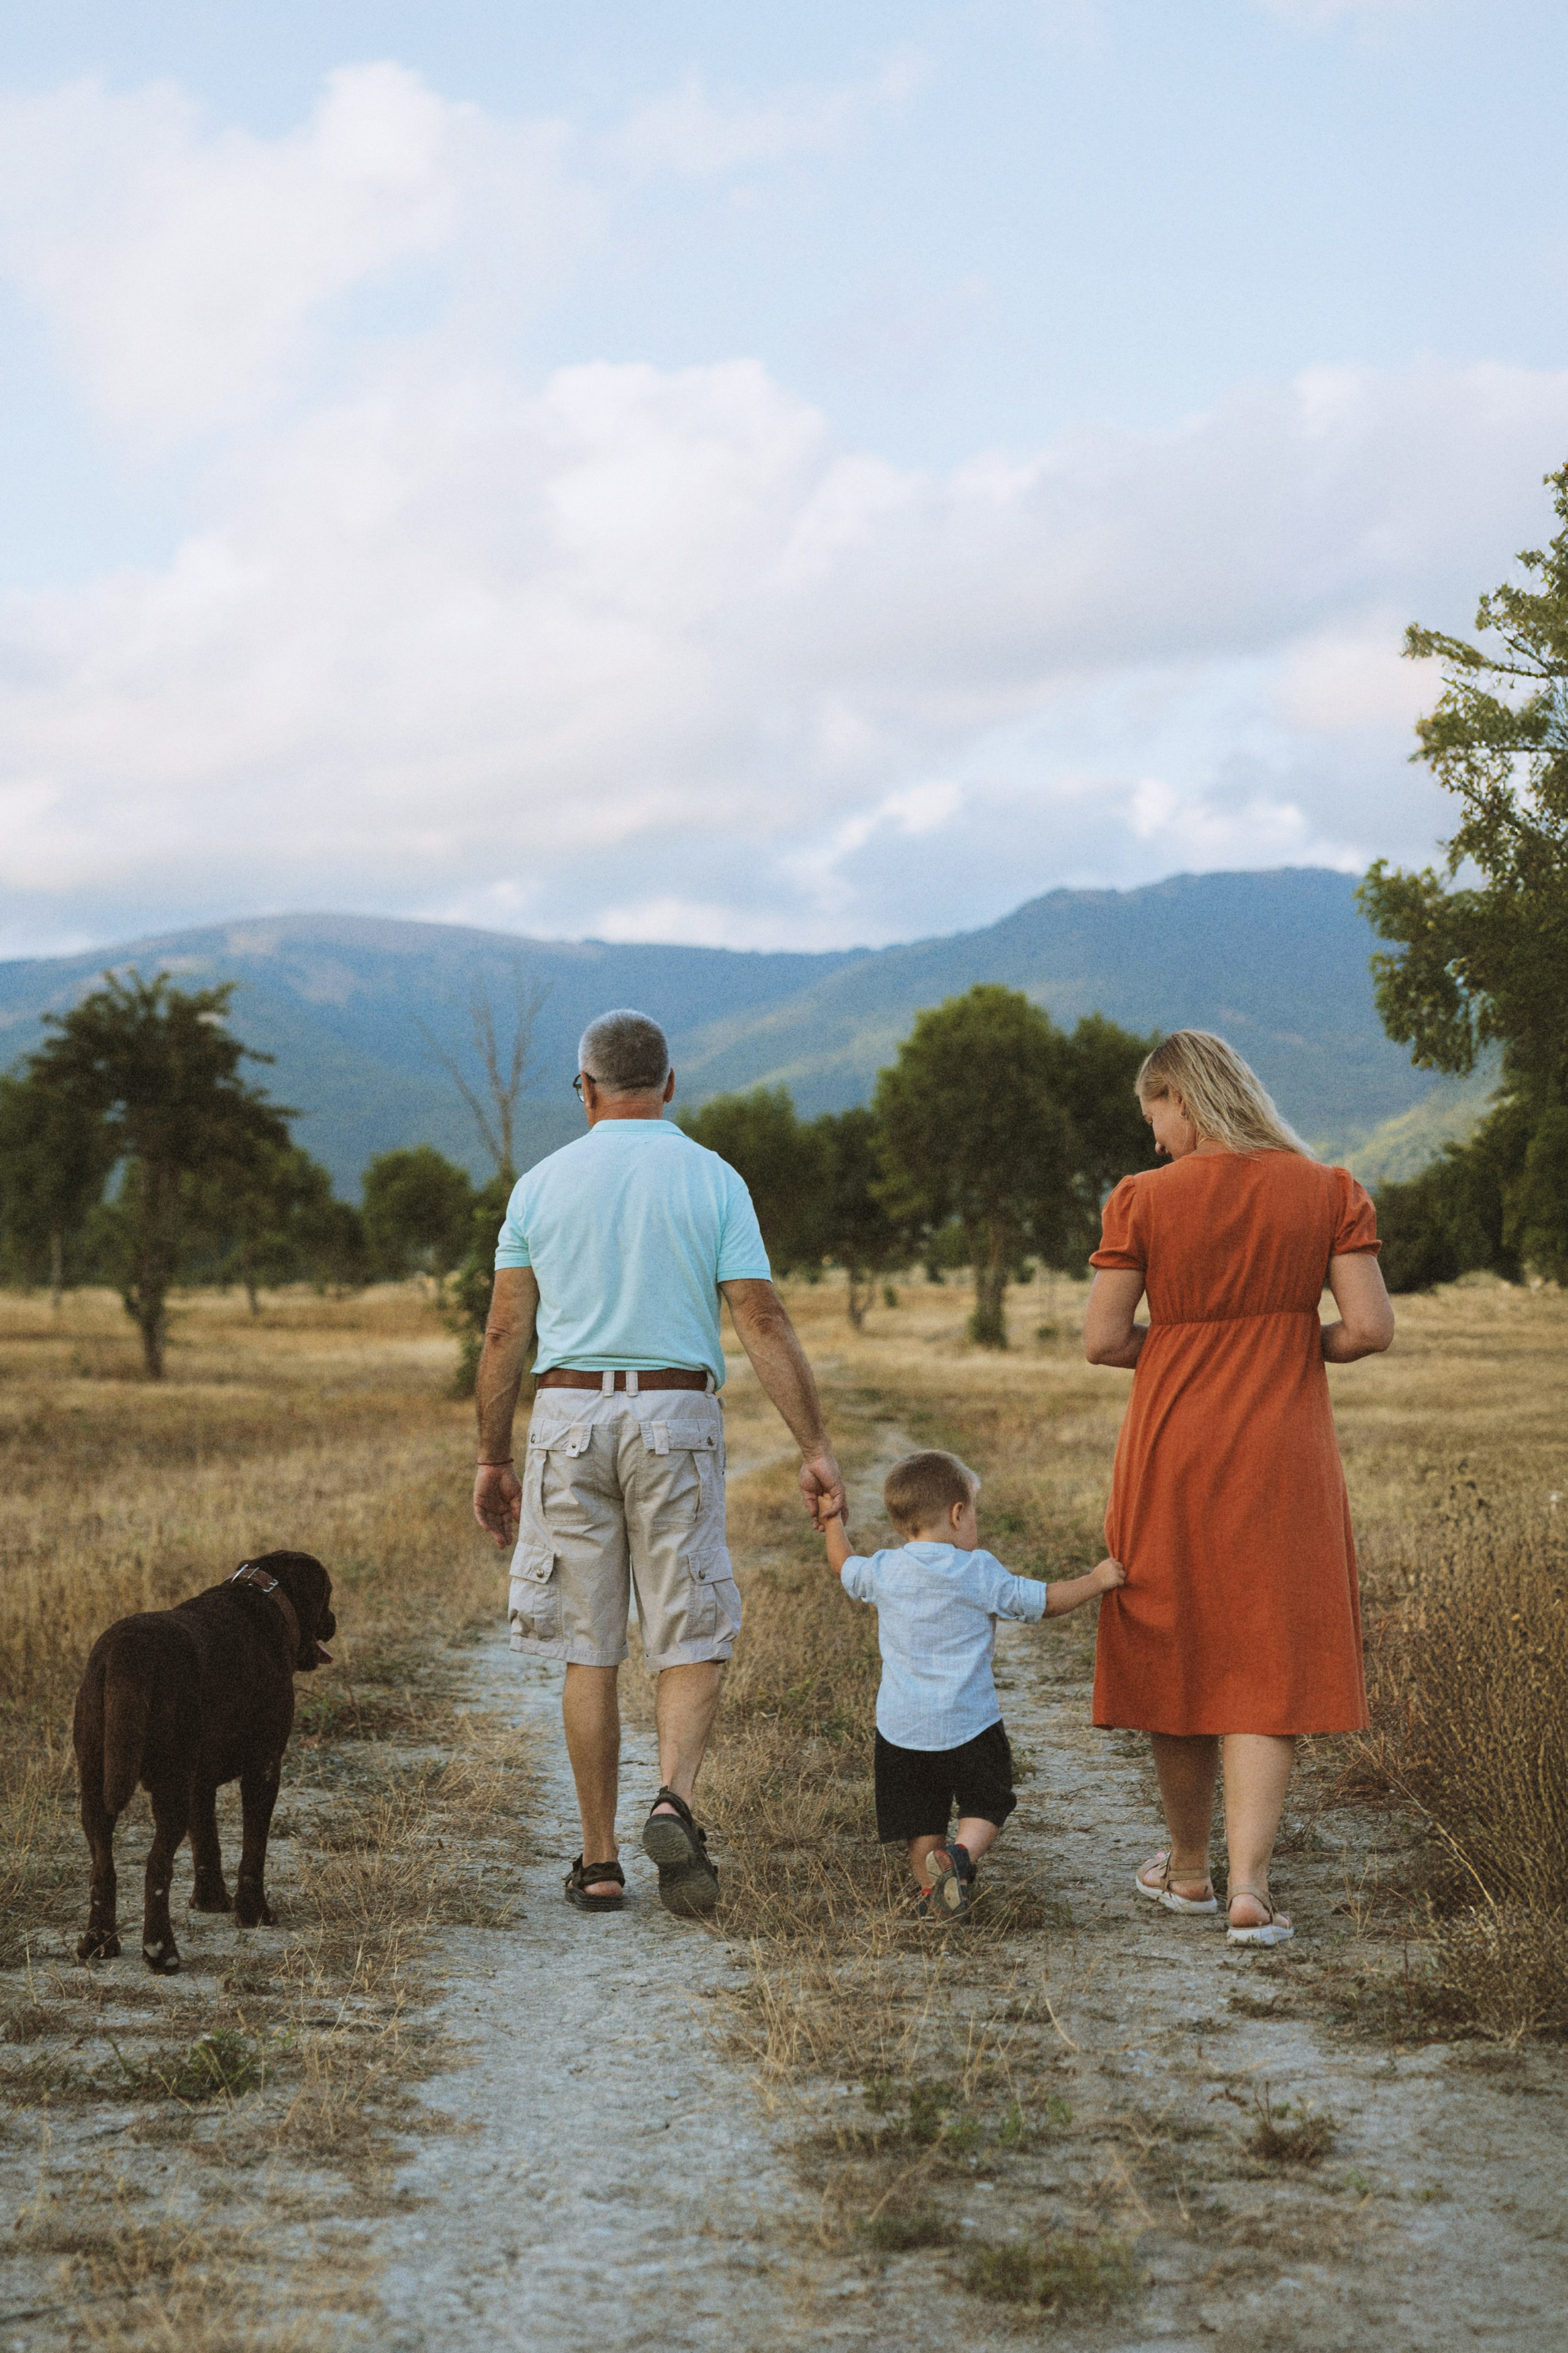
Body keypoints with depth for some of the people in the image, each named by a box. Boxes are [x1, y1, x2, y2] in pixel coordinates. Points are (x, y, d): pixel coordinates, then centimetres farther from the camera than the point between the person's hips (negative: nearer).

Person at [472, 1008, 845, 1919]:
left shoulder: (542, 1185, 4)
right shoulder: (712, 1179, 0)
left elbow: (506, 1335, 5)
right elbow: (764, 1323, -5)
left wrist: (493, 1458, 13)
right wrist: (817, 1449, -3)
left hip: (570, 1416, 1)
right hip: (678, 1416, -1)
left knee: (591, 1654, 7)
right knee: (693, 1642, 6)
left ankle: (601, 1861, 10)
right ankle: (675, 1802, -18)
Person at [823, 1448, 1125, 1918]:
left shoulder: (882, 1572, -1)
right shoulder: (979, 1572, -9)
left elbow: (843, 1566, 21)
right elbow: (1046, 1601, -2)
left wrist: (834, 1522, 39)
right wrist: (1097, 1580, 10)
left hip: (901, 1729, 3)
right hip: (968, 1723, -3)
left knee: (922, 1820, 14)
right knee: (985, 1804, 12)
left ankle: (934, 1891, 9)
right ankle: (960, 1856, -13)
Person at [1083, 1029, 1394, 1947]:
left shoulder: (1143, 1200, -7)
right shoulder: (1328, 1191, -2)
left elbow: (1102, 1340, -8)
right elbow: (1371, 1328, -8)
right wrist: (1294, 1345, 11)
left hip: (1174, 1452, 0)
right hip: (1284, 1458, 0)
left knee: (1178, 1654, 14)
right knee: (1269, 1668, 4)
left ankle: (1189, 1868, 27)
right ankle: (1250, 1887, -9)